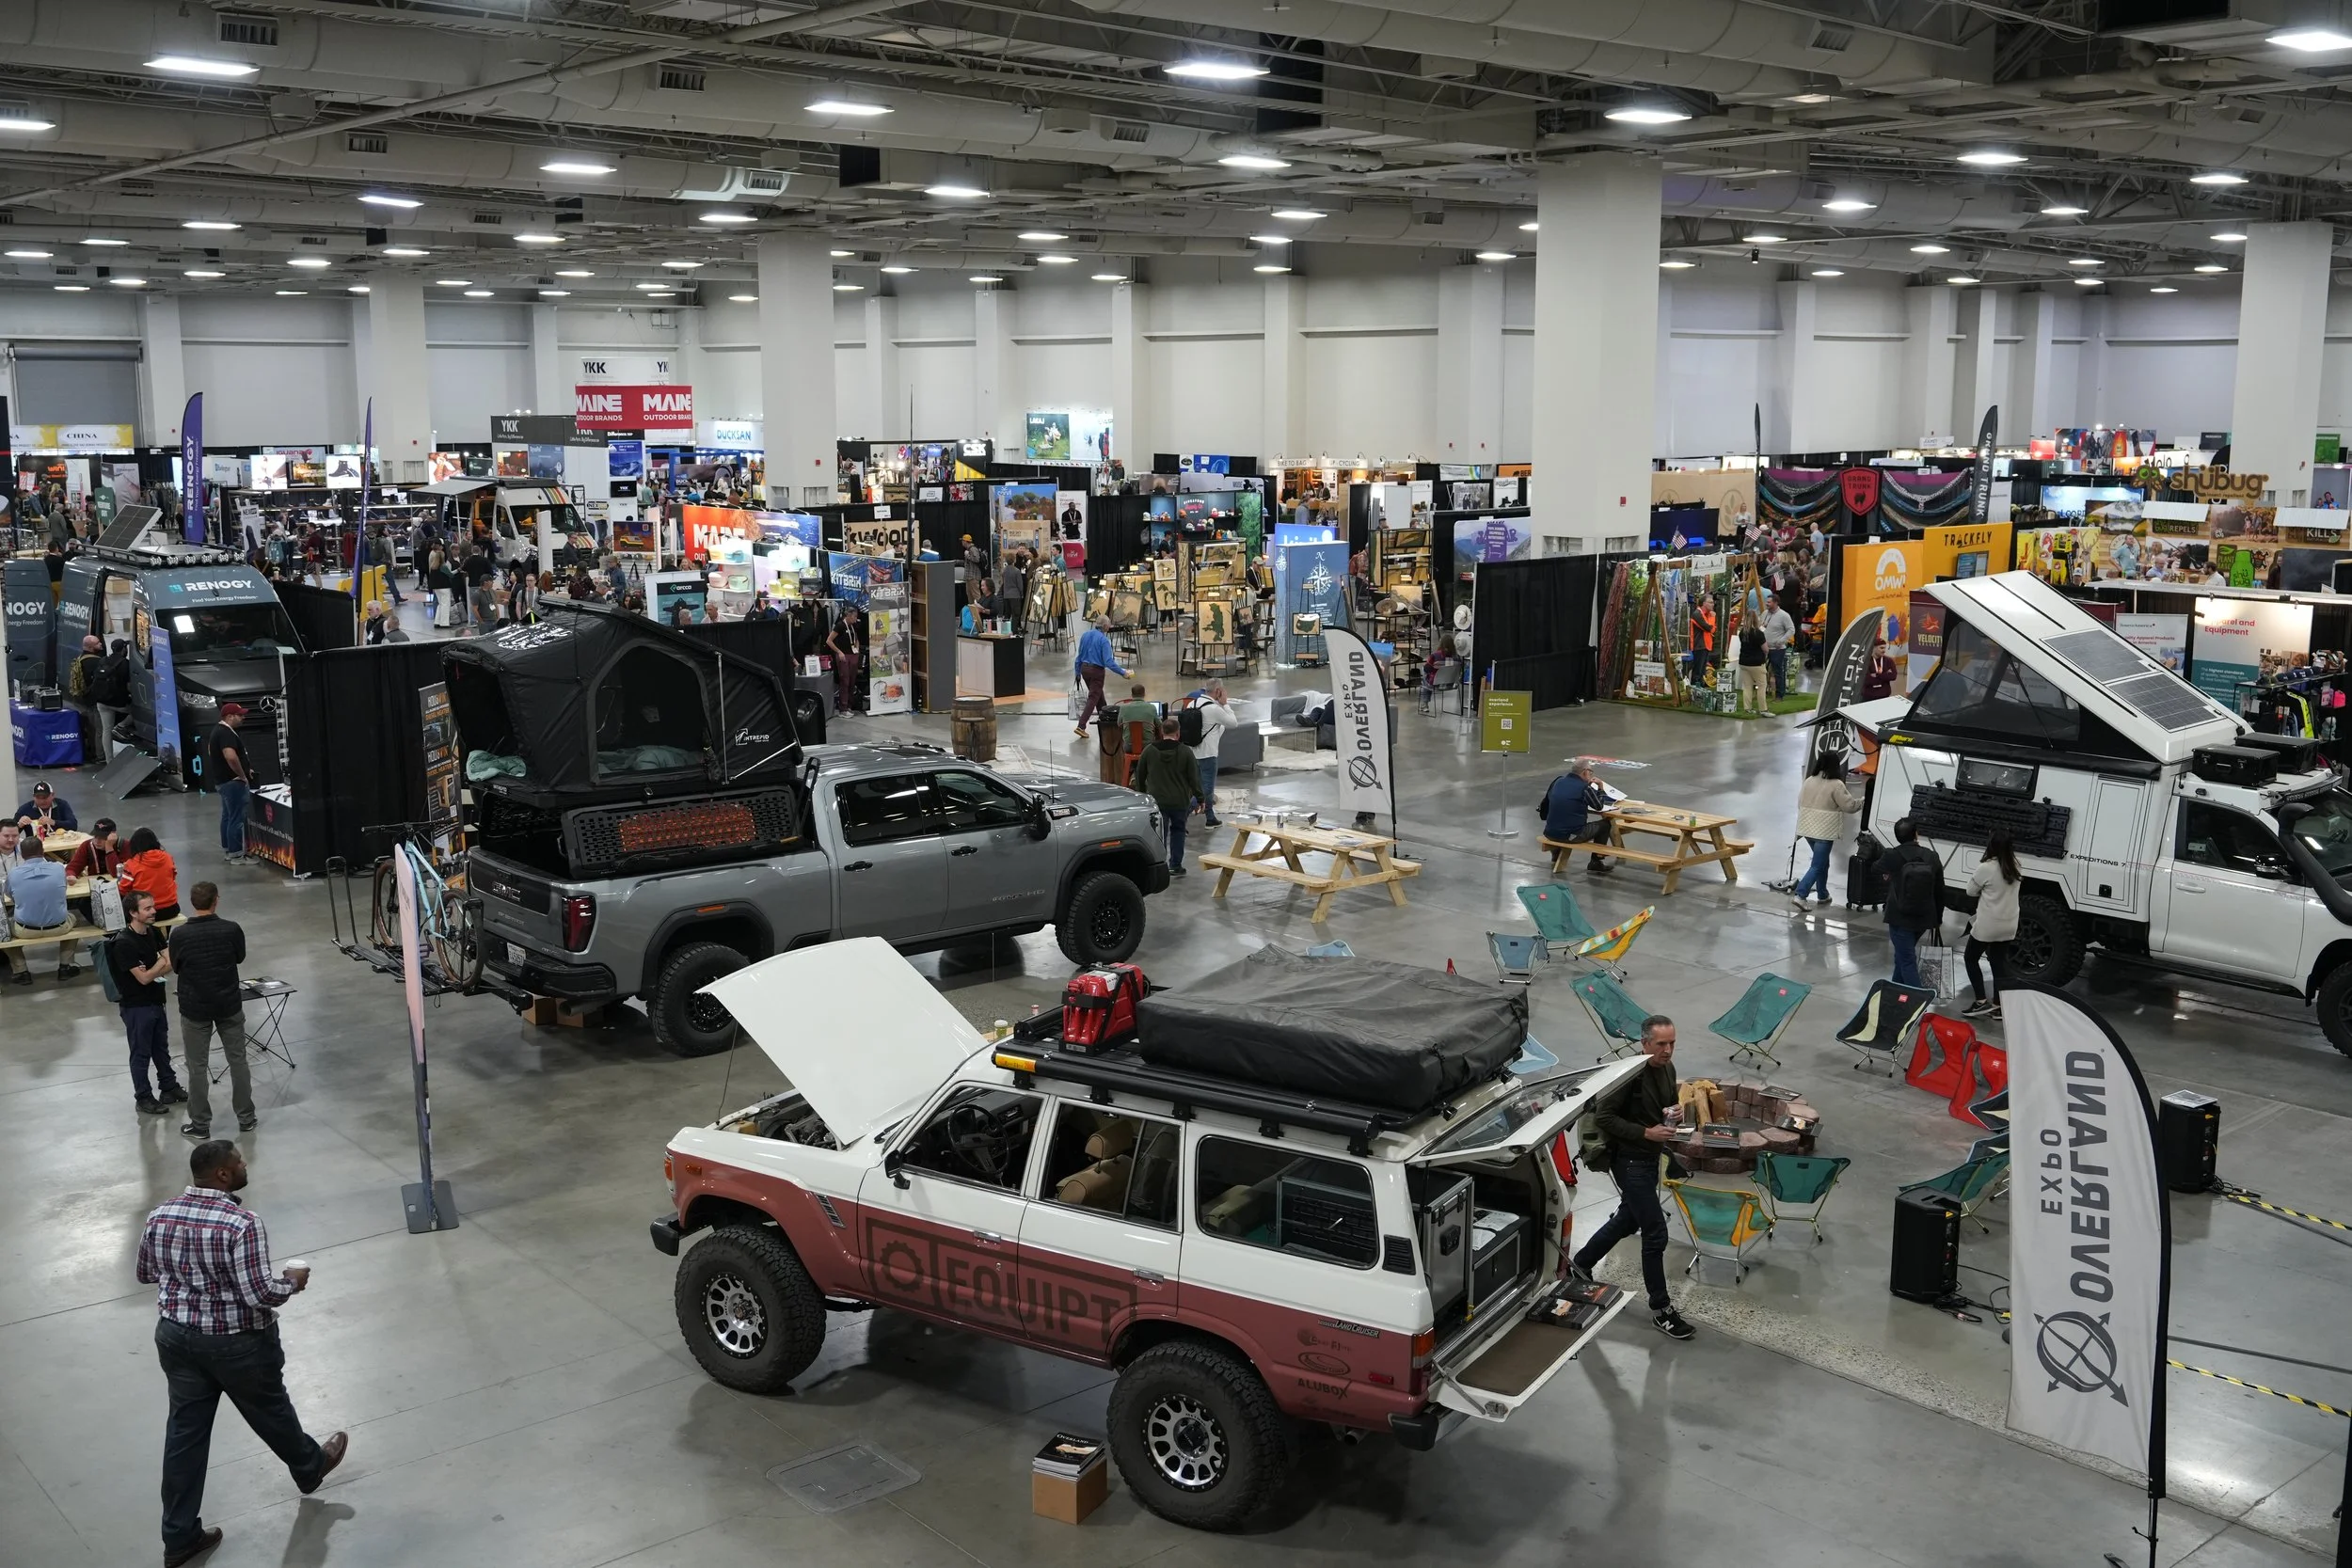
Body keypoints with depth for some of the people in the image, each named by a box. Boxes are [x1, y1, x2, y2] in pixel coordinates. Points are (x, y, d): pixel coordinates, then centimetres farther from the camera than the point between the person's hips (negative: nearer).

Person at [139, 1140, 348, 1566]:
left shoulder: (160, 1216, -6)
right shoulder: (241, 1222, -28)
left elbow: (145, 1274, 10)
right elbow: (260, 1294, -28)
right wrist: (292, 1281, -9)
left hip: (176, 1336, 5)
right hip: (237, 1342, -5)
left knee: (185, 1429, 14)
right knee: (270, 1411, 20)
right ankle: (310, 1468, 47)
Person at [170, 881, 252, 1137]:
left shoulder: (180, 934, -16)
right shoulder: (232, 930, -14)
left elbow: (176, 968, 1)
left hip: (195, 1008, -1)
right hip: (229, 1005, 1)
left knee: (198, 1067, 10)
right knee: (238, 1061, 14)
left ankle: (200, 1124, 17)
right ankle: (246, 1117, 22)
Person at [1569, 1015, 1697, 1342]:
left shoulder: (1667, 1069, 2)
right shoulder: (1631, 1074, -23)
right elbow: (1602, 1117, -21)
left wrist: (1671, 1114, -5)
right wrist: (1646, 1132, -25)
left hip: (1649, 1159, 9)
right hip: (1630, 1162, -9)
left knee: (1627, 1220, 23)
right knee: (1656, 1233, -5)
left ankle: (1580, 1264, 43)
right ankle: (1661, 1311, 6)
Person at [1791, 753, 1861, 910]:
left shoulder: (1809, 781, 5)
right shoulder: (1836, 785, -14)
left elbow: (1800, 803, 13)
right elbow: (1849, 806, -9)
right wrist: (1863, 801, 10)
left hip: (1808, 828, 7)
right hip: (1825, 831, -7)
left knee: (1822, 862, 23)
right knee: (1817, 866, -3)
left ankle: (1822, 894, 31)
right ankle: (1799, 895, -14)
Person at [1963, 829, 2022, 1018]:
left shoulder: (1985, 868, -19)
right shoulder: (2015, 869, 0)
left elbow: (1971, 892, -5)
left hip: (1987, 926, -6)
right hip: (2009, 926, 6)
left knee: (1970, 958, 11)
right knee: (1999, 963, 14)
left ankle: (1981, 1001, 5)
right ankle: (1997, 1006, 17)